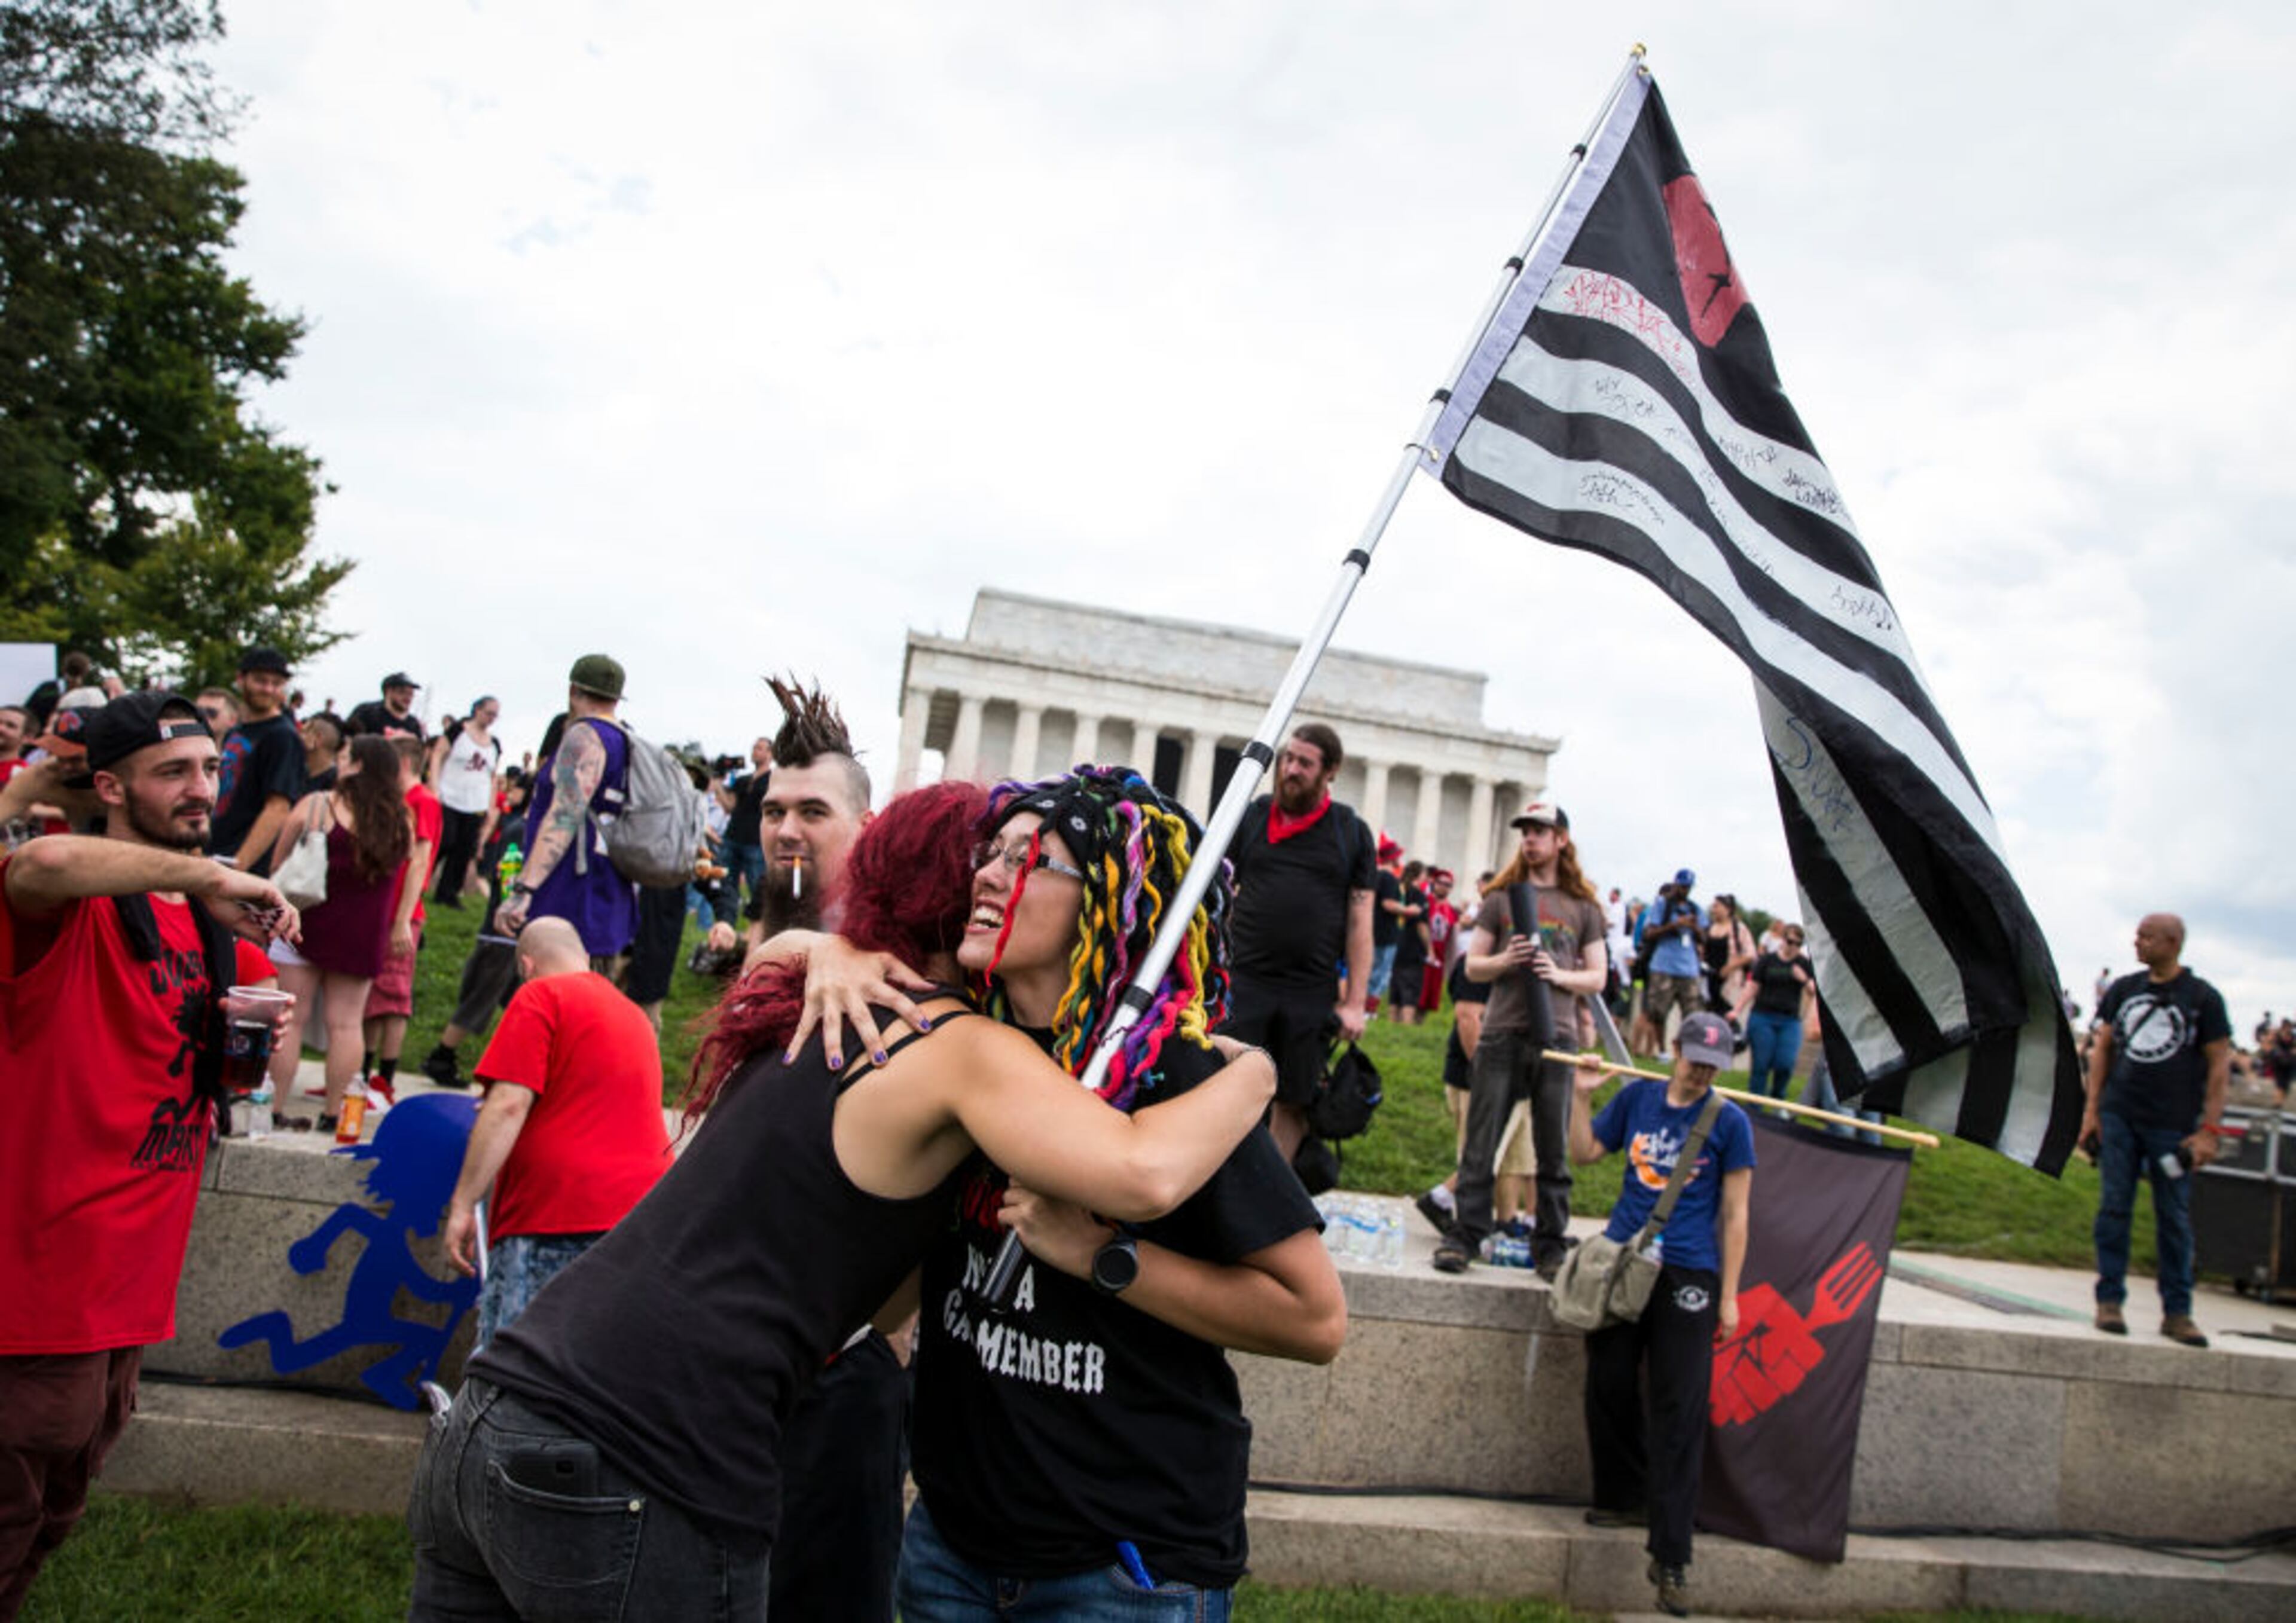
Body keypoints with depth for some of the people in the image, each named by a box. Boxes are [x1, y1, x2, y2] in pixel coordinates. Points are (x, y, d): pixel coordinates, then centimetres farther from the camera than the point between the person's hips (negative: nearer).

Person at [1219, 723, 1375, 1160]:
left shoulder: (1352, 833, 5)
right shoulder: (1251, 816, 6)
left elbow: (1360, 922, 4)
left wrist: (1355, 1003, -1)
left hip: (1312, 994, 0)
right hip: (1244, 984, 0)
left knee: (1294, 1103, 7)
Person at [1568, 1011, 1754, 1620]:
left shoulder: (1730, 1122, 0)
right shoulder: (1637, 1097, 9)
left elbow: (1734, 1216, 0)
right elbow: (1585, 1153, 14)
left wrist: (1728, 1297, -3)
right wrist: (1581, 1095, 1)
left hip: (1688, 1274, -3)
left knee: (1678, 1412, -4)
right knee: (1610, 1388, 8)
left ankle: (1670, 1556, -1)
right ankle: (1622, 1497, 30)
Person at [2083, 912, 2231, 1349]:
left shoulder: (2203, 997, 0)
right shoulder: (2123, 990, 9)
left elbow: (2220, 1063, -1)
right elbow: (2102, 1048, 12)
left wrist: (2209, 1129, -7)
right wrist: (2092, 1109, 6)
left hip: (2172, 1125, -2)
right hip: (2118, 1117, 2)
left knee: (2175, 1218, 3)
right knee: (2114, 1207, 1)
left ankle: (2177, 1312, 11)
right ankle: (2110, 1301, 8)